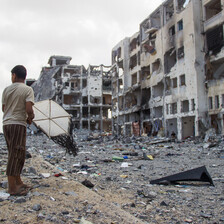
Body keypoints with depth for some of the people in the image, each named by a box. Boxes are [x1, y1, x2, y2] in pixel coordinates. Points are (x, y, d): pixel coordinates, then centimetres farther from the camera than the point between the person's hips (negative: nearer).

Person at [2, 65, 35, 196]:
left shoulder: (7, 89, 9)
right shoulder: (28, 89, -7)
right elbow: (29, 110, -17)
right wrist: (30, 118, 3)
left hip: (6, 123, 6)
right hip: (18, 124, -6)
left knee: (15, 155, 16)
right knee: (16, 155, -3)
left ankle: (18, 182, 25)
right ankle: (12, 187, 1)